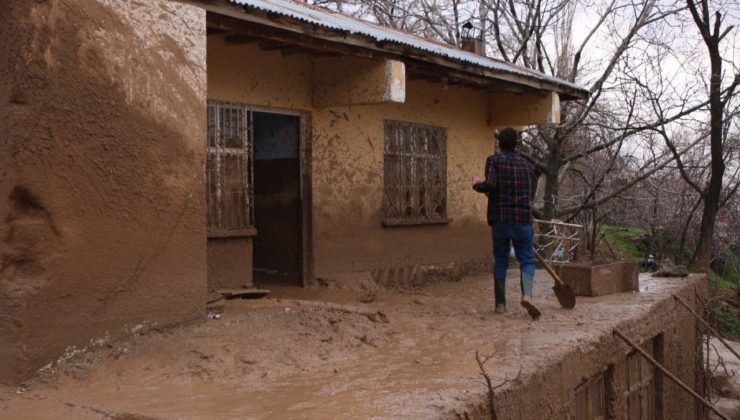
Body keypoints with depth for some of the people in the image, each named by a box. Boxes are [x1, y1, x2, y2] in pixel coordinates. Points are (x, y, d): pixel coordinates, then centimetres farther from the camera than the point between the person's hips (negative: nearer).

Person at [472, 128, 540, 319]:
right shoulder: (526, 165, 12)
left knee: (500, 261, 10)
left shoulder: (494, 160, -1)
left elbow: (490, 185, -16)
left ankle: (500, 304, 12)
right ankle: (527, 295, -18)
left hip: (500, 219, -1)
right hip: (523, 219, 1)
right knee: (527, 260, 6)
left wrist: (477, 184, 4)